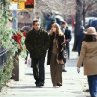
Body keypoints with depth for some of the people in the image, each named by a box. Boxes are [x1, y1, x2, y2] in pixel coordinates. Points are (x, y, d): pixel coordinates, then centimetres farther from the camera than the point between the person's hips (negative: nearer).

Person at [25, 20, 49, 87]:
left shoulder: (44, 33, 1)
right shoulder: (30, 33, 4)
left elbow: (47, 42, 3)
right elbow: (27, 42, 6)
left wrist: (44, 49, -7)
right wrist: (31, 49, -4)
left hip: (42, 53, -3)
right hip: (33, 53, 3)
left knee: (41, 67, -11)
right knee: (35, 67, 9)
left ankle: (41, 81, -12)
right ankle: (37, 80, 23)